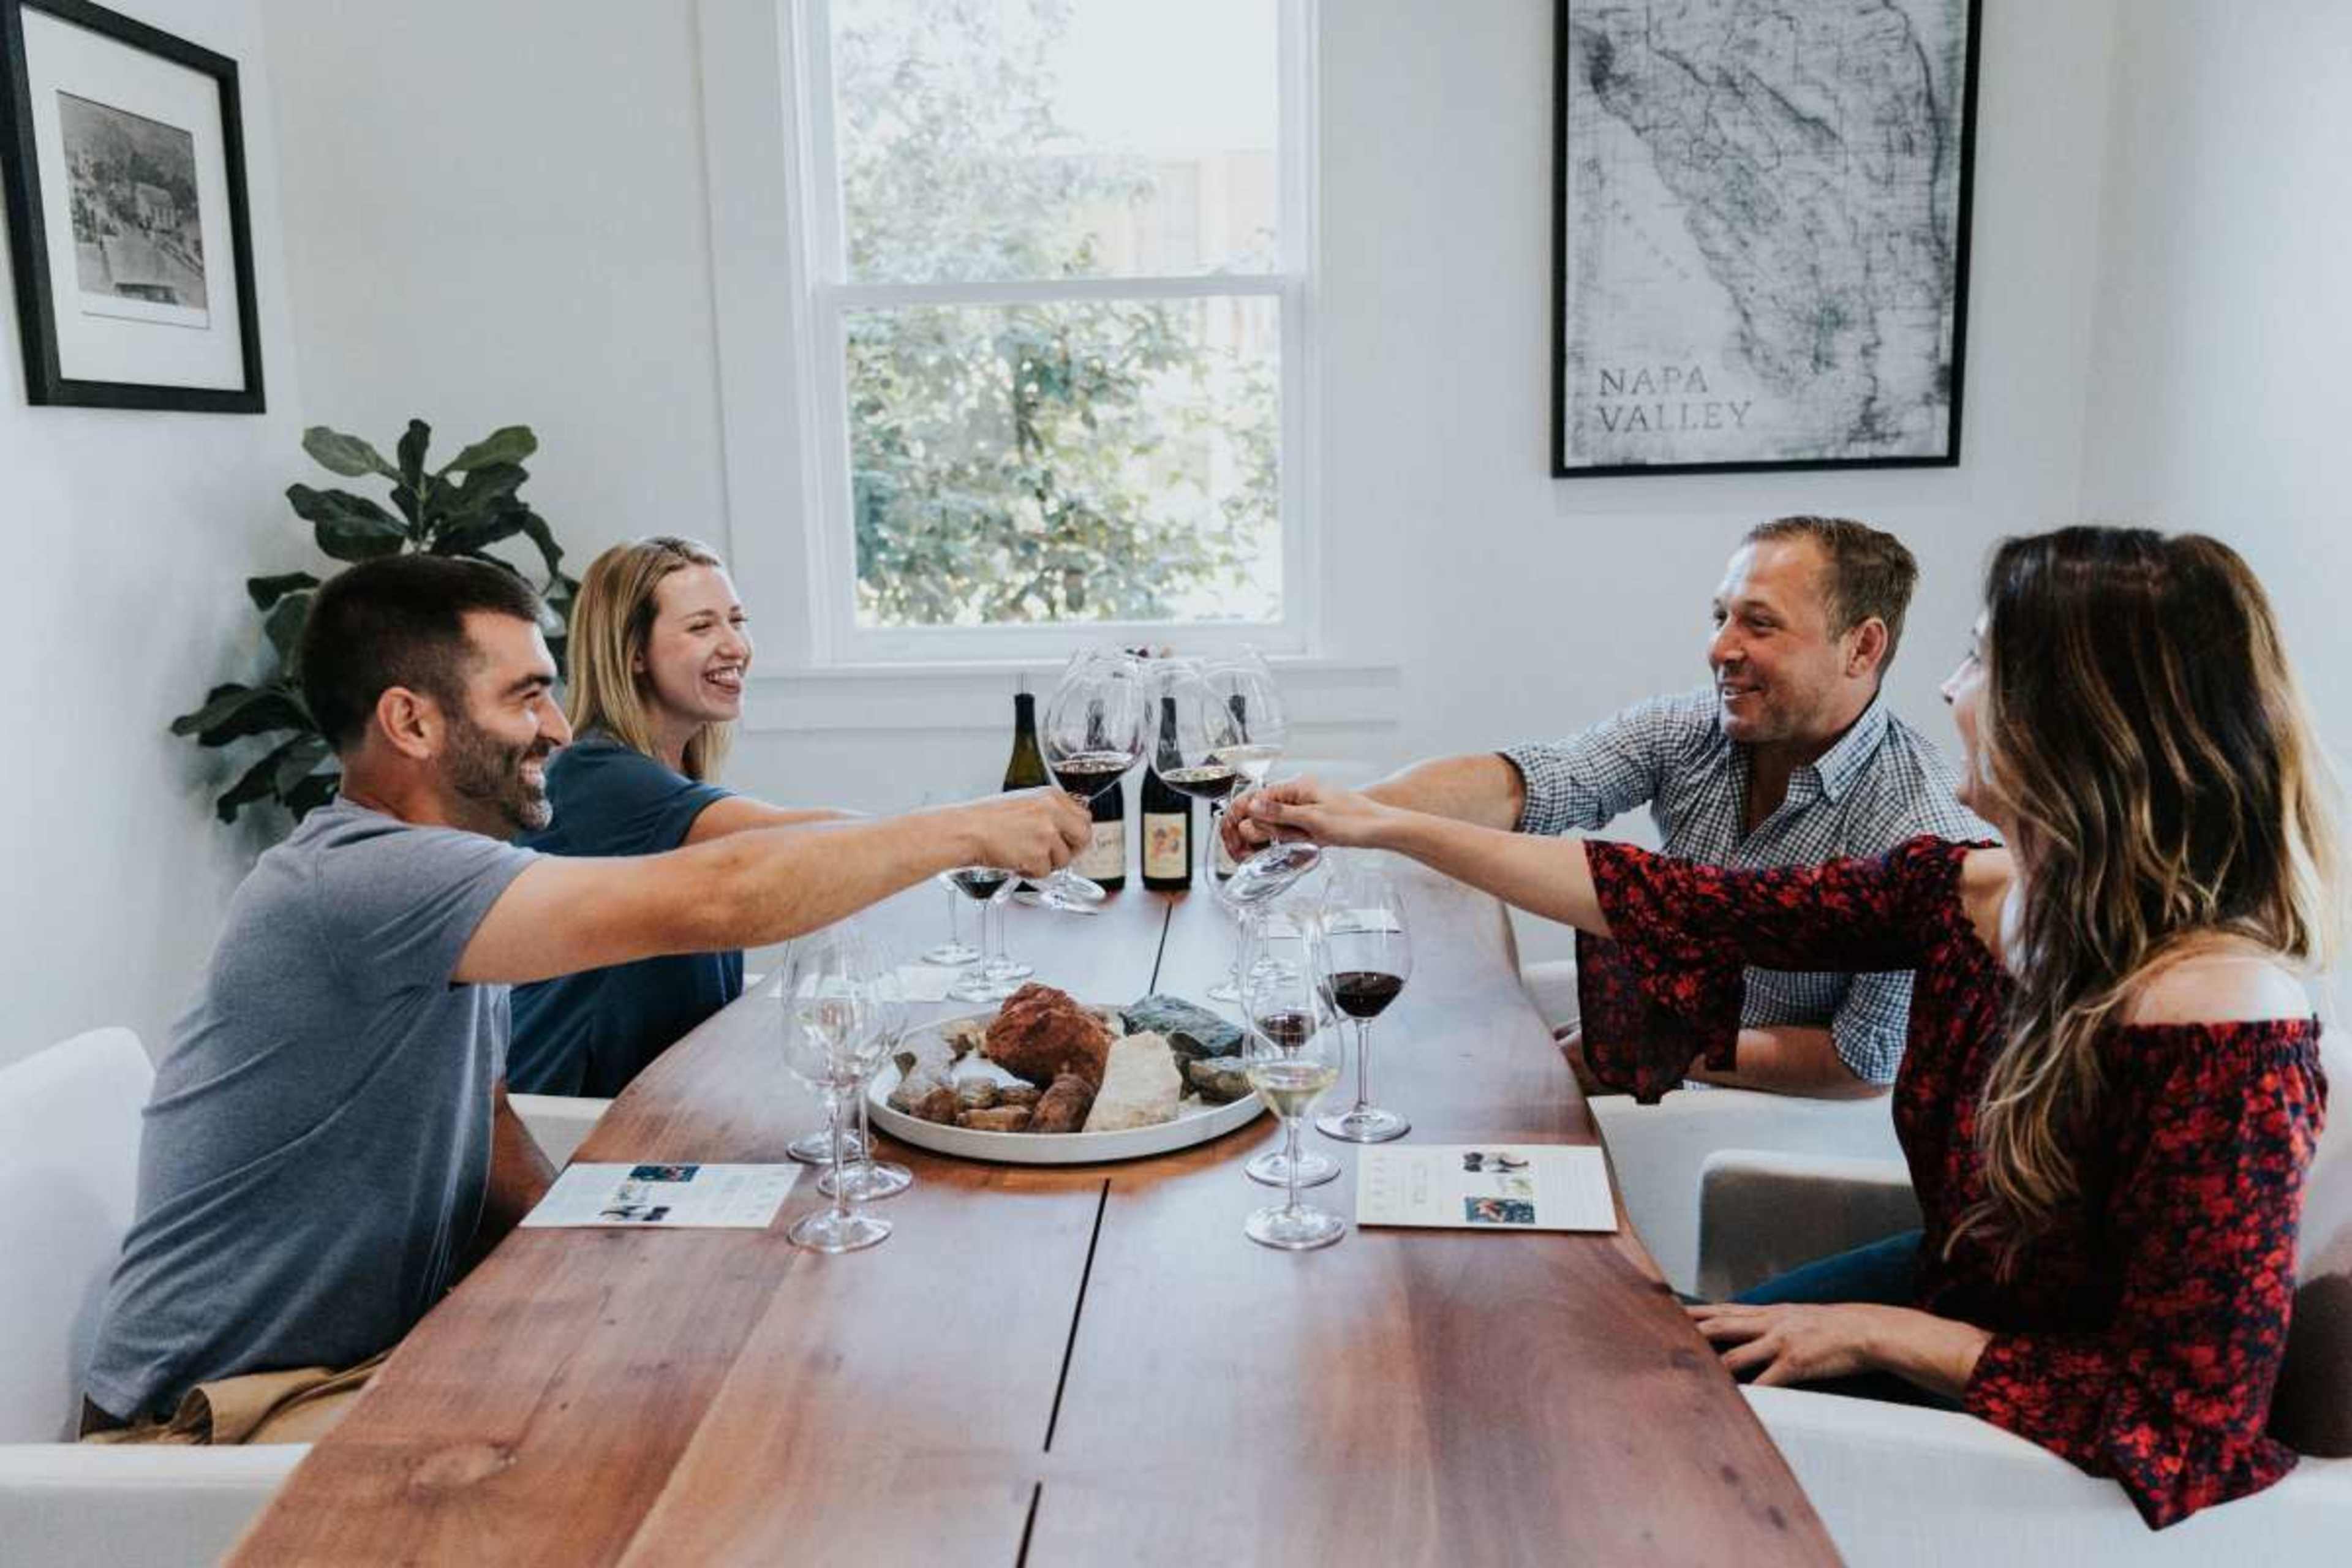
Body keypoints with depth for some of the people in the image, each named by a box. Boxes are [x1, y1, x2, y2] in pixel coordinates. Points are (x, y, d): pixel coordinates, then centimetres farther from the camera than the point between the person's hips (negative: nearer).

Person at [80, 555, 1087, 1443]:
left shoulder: (435, 877, 6)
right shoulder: (356, 880, -26)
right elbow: (711, 900, -34)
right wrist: (971, 831, -25)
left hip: (382, 1352, 9)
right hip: (227, 1411, -9)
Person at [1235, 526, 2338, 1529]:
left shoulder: (2222, 1024, -32)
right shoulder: (1963, 891, -11)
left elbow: (2185, 1425, -26)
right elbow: (1682, 907, -8)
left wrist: (1875, 1335, -21)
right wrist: (1390, 827, -7)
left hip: (2063, 1438, -6)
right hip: (1949, 1294, 6)